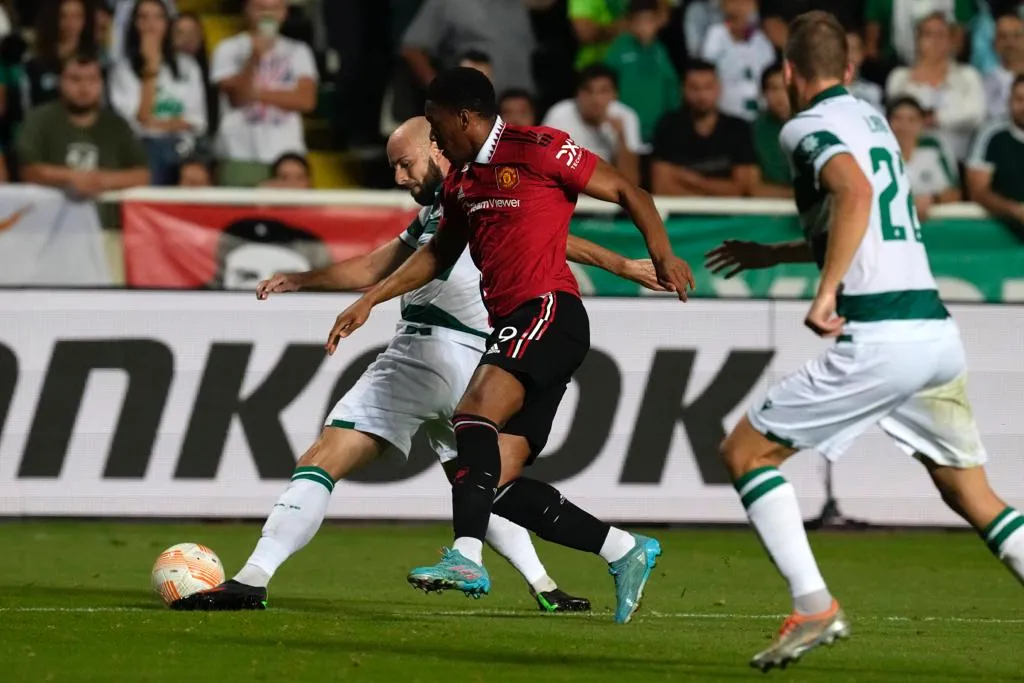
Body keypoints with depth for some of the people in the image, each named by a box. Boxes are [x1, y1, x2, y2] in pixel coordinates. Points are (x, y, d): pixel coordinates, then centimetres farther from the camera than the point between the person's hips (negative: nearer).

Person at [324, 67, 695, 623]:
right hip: (508, 325, 9)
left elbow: (626, 192, -2)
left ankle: (466, 556, -40)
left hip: (549, 311, -9)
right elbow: (439, 254, 32)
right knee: (497, 482, 0)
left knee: (474, 412, -29)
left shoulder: (539, 150, -4)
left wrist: (662, 254, -16)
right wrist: (368, 301, 27)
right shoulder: (460, 179, 19)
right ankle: (625, 551, 11)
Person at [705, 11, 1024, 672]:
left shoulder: (810, 127, -3)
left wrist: (826, 293, -27)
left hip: (879, 337, -8)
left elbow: (856, 194, -25)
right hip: (939, 331, 8)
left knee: (745, 451, 3)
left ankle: (814, 607, -8)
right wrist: (772, 254, 43)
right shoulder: (871, 117, 22)